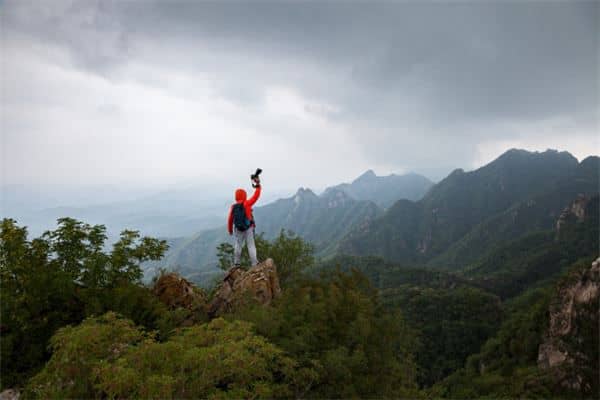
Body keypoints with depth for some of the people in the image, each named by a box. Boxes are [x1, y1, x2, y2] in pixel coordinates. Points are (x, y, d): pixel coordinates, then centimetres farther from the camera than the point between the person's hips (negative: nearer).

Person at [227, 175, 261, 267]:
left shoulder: (233, 207, -1)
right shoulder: (247, 203, -11)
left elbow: (230, 220, 5)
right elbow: (256, 196, -7)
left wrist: (230, 230, 20)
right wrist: (258, 185, 2)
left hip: (238, 229, 3)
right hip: (248, 228, -3)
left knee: (238, 245, 15)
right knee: (251, 245, 2)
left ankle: (236, 263, 20)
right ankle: (254, 263, 1)